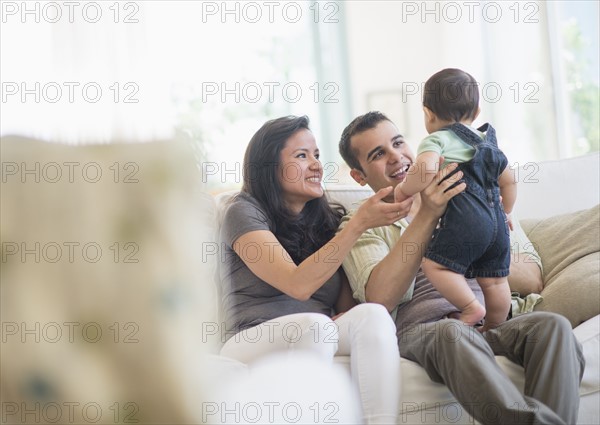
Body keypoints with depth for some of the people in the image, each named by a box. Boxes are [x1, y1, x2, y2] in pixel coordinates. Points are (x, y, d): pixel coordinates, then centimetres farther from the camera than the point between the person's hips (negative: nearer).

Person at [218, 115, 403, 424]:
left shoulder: (326, 219, 16)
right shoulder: (244, 212, -2)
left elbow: (347, 306, 10)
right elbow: (299, 285, -16)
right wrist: (359, 223, -19)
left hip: (321, 340, 5)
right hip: (254, 342, -5)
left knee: (371, 313, -26)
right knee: (314, 324, -36)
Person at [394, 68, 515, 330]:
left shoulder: (436, 140, -1)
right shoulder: (487, 142, 24)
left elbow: (425, 169, -24)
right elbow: (508, 180, 31)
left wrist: (403, 190, -8)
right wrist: (505, 212, 45)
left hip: (463, 219, -8)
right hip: (495, 222, 8)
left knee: (435, 264, -6)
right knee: (493, 279, 14)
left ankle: (472, 308, -10)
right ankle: (495, 330, 23)